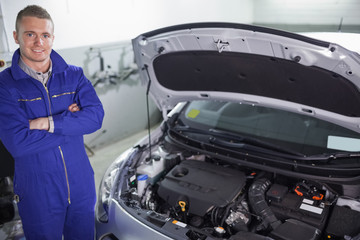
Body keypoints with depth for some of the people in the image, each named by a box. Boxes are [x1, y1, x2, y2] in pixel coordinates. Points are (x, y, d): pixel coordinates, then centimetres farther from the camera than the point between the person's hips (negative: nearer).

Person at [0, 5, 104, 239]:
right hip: (38, 193, -3)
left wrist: (49, 123, -23)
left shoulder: (73, 75, -1)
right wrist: (72, 122, -18)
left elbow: (96, 116, -14)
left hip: (82, 185, 3)